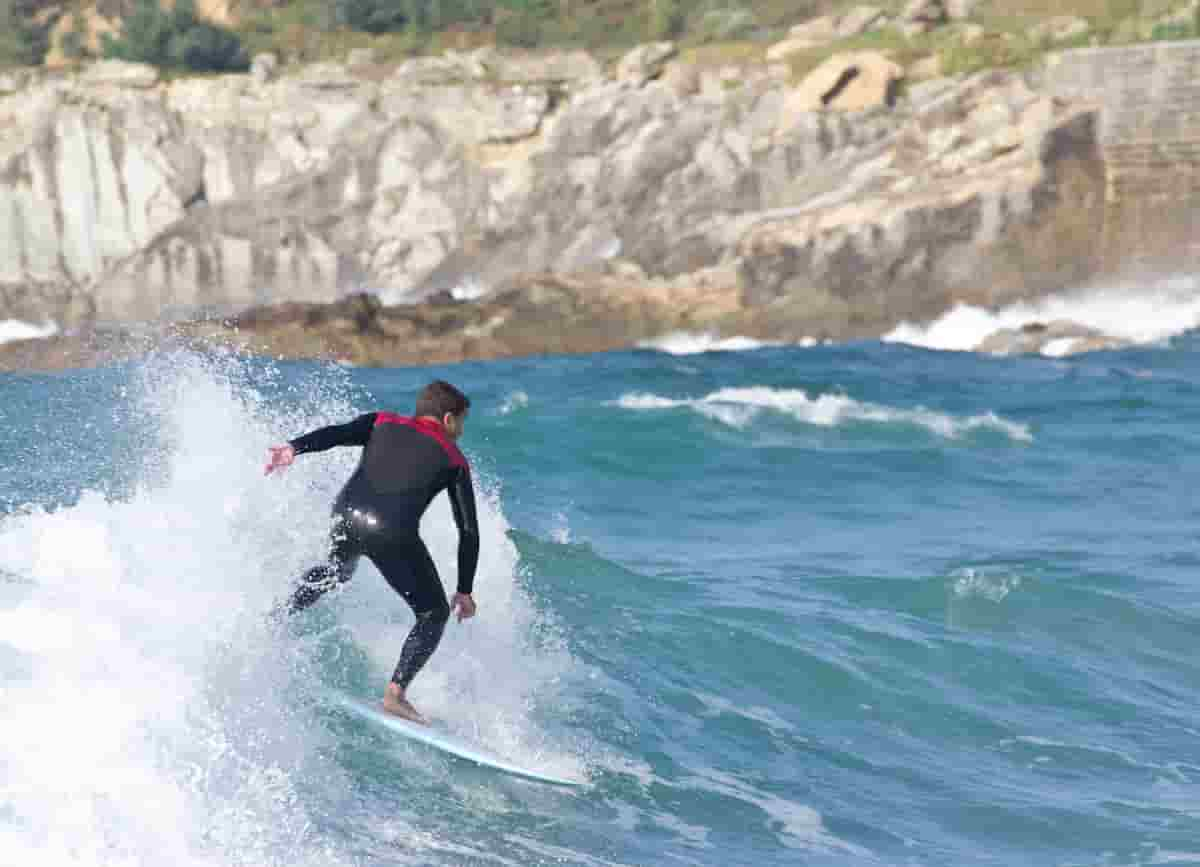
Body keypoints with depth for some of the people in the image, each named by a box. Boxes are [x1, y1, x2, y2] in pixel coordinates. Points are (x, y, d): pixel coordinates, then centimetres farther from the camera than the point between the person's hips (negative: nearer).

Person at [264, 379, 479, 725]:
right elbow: (469, 531, 15)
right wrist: (465, 591, 21)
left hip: (347, 515, 4)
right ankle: (396, 692, -1)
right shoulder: (454, 461, 17)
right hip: (392, 533, -4)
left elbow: (338, 433, 2)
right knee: (434, 615, 13)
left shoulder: (382, 423, 22)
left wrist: (295, 448, -14)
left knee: (336, 570, 40)